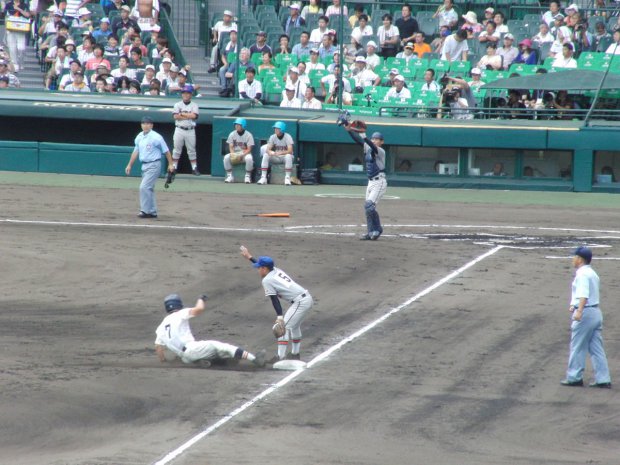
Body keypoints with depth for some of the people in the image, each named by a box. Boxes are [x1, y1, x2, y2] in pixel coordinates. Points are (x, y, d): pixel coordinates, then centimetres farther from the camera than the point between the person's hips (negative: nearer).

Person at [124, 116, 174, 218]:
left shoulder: (156, 137, -13)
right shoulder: (139, 137, 9)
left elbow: (166, 151, -8)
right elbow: (136, 152, 18)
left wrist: (170, 164, -8)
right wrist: (129, 165, 16)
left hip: (154, 166, -8)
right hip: (144, 166, 8)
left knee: (144, 187, -15)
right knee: (149, 189, 11)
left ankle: (145, 211, -11)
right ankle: (152, 212, 17)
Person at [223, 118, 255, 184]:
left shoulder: (248, 135, -6)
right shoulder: (232, 134, 4)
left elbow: (249, 149, -10)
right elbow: (231, 147, 1)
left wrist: (242, 155, -26)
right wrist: (233, 154, -21)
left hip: (245, 153, -3)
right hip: (234, 153, 3)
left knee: (249, 158, -37)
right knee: (226, 157, -27)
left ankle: (248, 176, -20)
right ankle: (230, 176, -19)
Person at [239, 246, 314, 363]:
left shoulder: (267, 280, -7)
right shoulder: (276, 270, 16)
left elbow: (275, 300, -15)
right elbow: (264, 264, 36)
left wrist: (280, 316, -19)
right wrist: (249, 257, 43)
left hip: (300, 302, -10)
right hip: (308, 298, 10)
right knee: (294, 325, 25)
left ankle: (280, 356, -13)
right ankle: (295, 353, 34)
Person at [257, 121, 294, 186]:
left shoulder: (287, 137, -15)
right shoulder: (273, 137, -3)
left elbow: (290, 151, -27)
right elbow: (268, 149, -12)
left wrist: (280, 153, -43)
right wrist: (270, 152, -38)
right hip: (276, 158, 4)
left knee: (288, 156, -38)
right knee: (265, 155, -23)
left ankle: (287, 178, -31)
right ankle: (263, 178, -23)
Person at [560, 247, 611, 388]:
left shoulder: (582, 274, -14)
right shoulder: (592, 273, 18)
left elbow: (584, 294, -28)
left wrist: (579, 310, -40)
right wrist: (574, 306, 43)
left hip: (585, 313, -9)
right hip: (596, 312, 9)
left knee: (577, 347, 0)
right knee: (597, 348, 8)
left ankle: (574, 377, 4)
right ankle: (602, 379, 5)